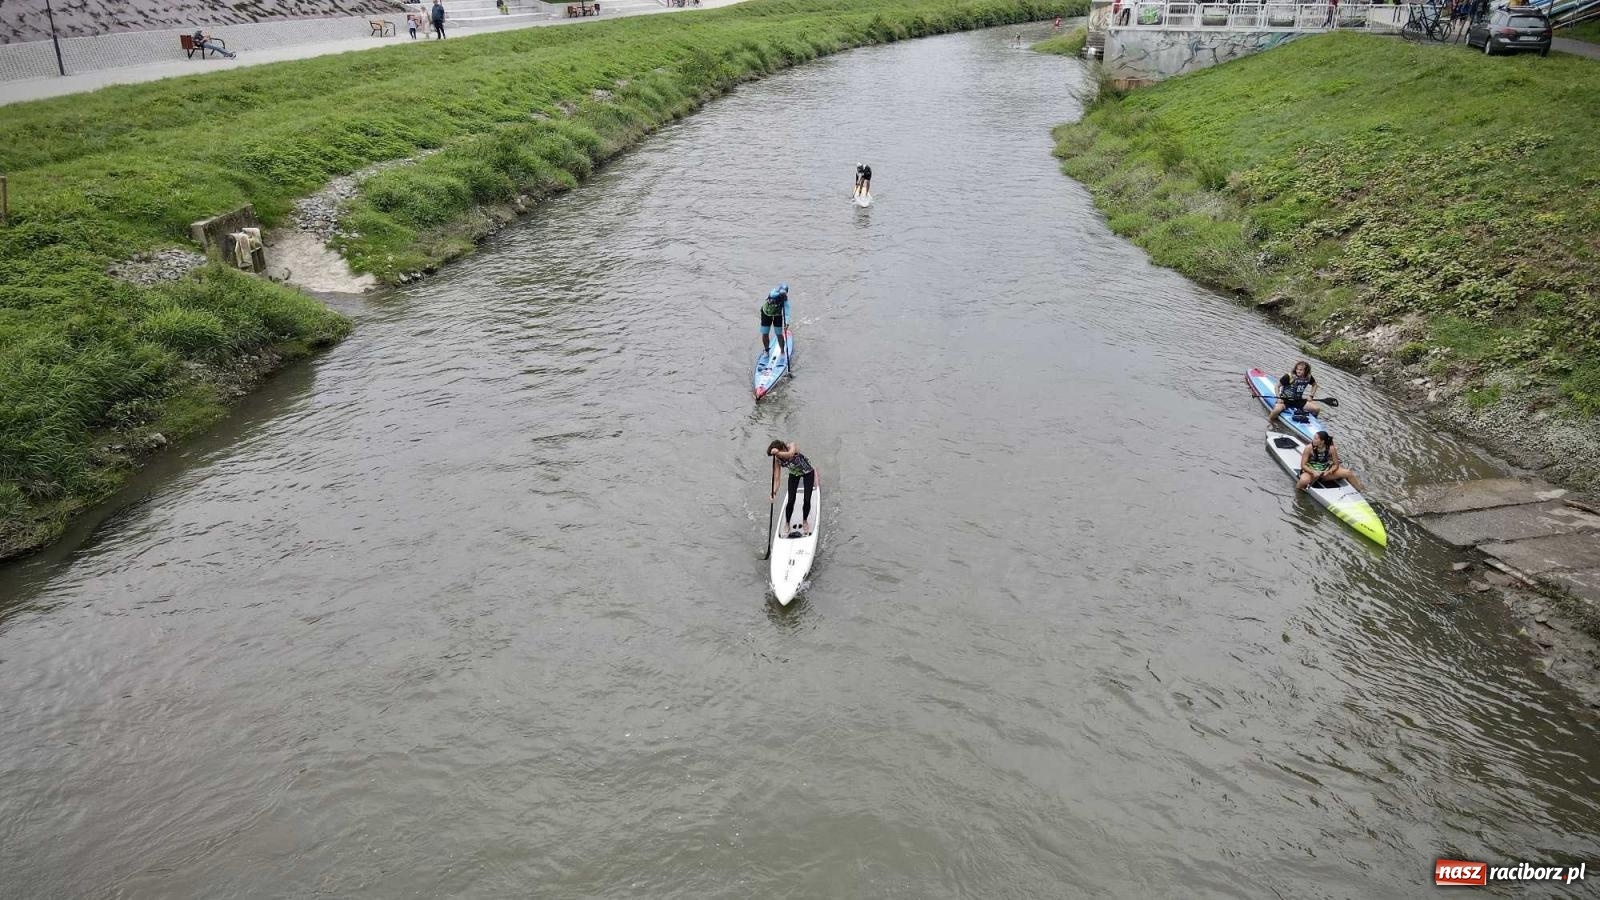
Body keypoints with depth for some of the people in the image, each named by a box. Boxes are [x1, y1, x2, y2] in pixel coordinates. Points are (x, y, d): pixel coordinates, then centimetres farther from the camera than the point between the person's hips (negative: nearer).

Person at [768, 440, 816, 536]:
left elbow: (789, 454, -57)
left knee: (807, 500, -4)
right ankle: (787, 523, 14)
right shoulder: (777, 460, -24)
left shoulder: (791, 447, -32)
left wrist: (777, 452, -65)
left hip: (807, 472, -2)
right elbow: (776, 479, -25)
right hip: (794, 474, 2)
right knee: (791, 501, -8)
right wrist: (774, 492, -39)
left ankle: (805, 521, 22)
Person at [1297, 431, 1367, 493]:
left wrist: (1328, 472, -22)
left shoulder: (1331, 449, -13)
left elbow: (1336, 465, -3)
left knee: (1348, 473, -11)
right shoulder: (1309, 448, -18)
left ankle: (1361, 490, 11)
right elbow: (1303, 465, -16)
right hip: (1311, 471, -3)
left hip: (1325, 472, 3)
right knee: (1304, 481, -39)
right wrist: (1313, 472, -31)